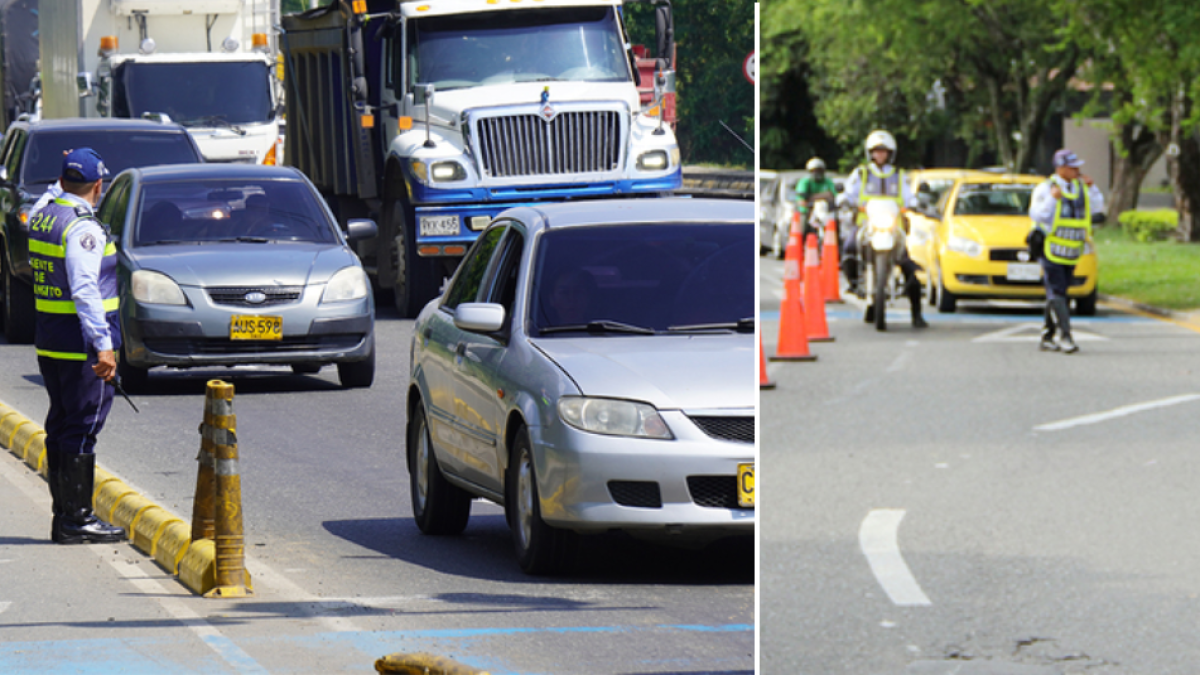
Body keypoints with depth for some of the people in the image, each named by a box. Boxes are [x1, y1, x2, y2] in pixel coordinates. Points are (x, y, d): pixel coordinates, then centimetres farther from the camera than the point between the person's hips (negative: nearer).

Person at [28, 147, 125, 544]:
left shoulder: (42, 219, 11)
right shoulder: (83, 228, -17)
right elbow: (84, 291, -23)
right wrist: (103, 345, -25)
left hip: (49, 344, 9)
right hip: (82, 347, -9)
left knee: (61, 427, 13)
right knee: (81, 430, -5)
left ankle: (63, 517, 18)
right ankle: (77, 519, -4)